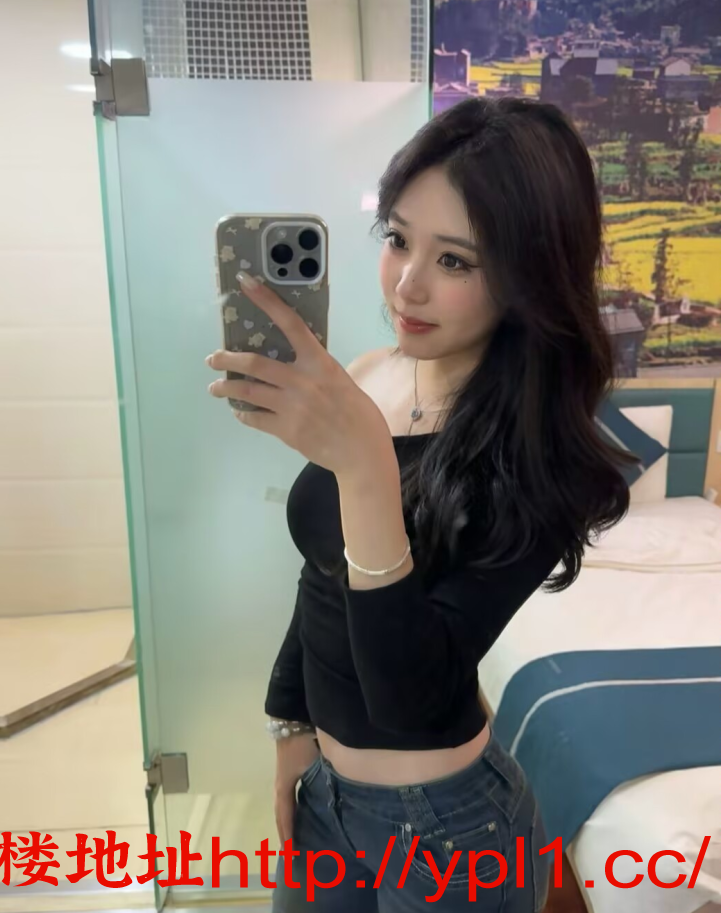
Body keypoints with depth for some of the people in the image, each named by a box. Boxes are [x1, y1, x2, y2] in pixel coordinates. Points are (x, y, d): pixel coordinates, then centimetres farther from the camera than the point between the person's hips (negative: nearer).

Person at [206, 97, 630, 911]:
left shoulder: (537, 454, -24)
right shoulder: (363, 380, -7)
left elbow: (411, 692, -30)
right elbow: (323, 579, 3)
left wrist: (365, 462, -39)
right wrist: (293, 728, 10)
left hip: (444, 823, -5)